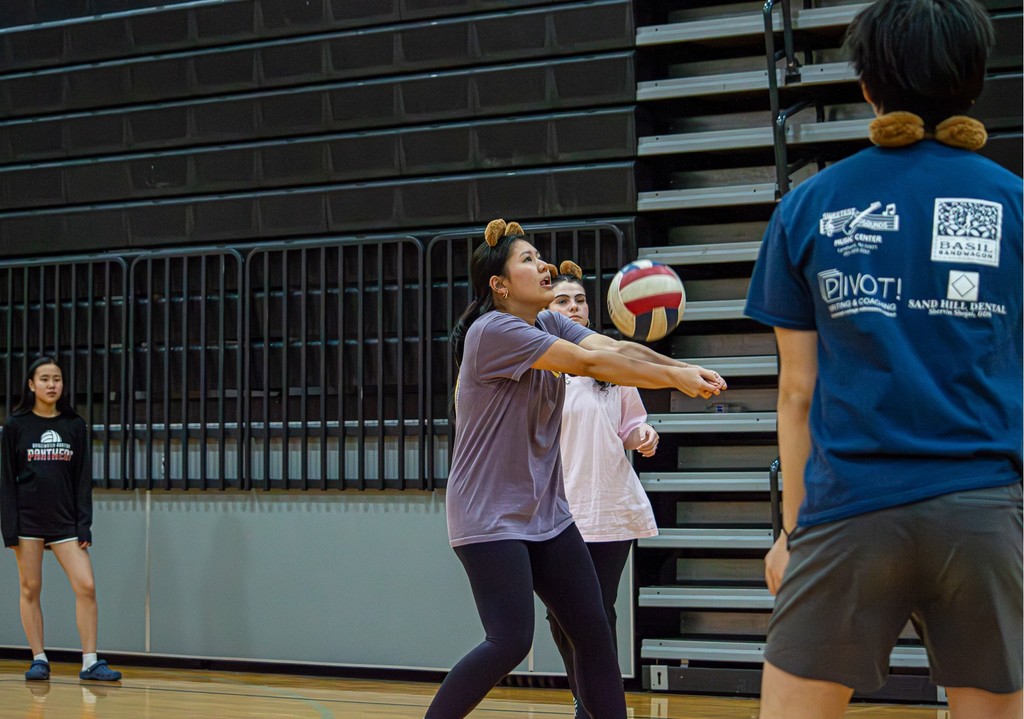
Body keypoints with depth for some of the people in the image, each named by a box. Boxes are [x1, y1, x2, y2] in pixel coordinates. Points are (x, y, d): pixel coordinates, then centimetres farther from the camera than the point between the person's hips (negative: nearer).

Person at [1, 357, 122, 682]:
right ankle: (39, 659, 11)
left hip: (65, 520, 1)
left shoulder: (75, 426, 6)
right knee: (30, 590, 2)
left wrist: (84, 525, -1)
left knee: (86, 586, -8)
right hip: (28, 519, -1)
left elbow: (83, 478, 6)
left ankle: (90, 662, -5)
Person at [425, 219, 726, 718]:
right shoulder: (493, 331, -17)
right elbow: (590, 363, -20)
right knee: (510, 642, -14)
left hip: (546, 511, 9)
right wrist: (672, 377, -18)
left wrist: (684, 369, -21)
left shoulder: (550, 325, 10)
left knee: (593, 633, 5)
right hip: (490, 517, -8)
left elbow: (616, 349, -6)